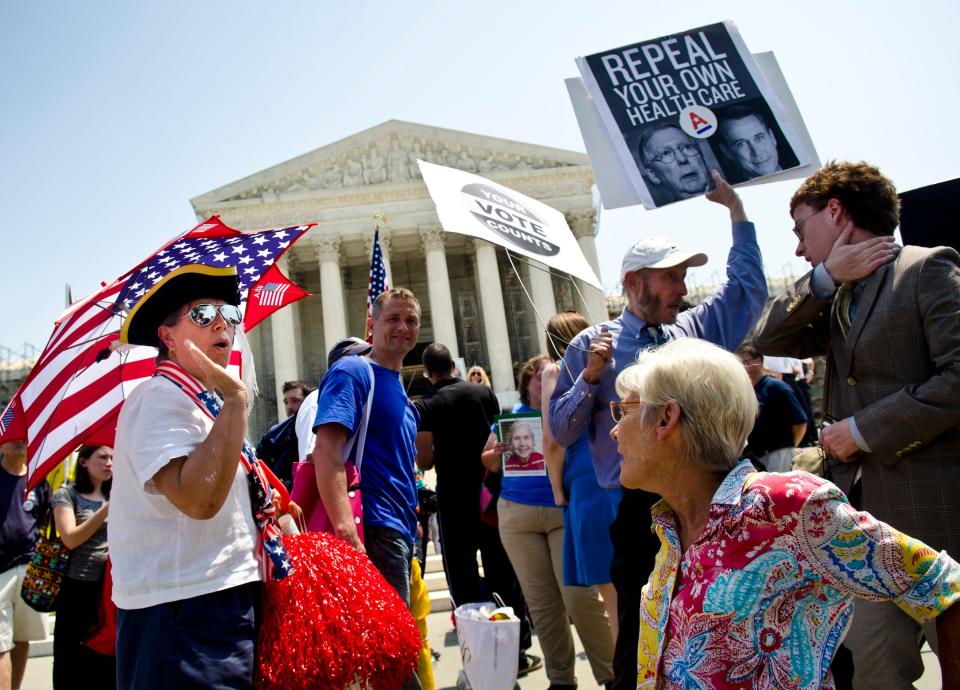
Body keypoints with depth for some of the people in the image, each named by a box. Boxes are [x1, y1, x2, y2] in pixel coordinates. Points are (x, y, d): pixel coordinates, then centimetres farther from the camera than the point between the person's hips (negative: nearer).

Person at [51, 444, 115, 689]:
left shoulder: (115, 496, 12)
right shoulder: (67, 494, -2)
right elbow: (70, 539, -14)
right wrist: (107, 509, -20)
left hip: (110, 588, 4)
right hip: (78, 589, -4)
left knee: (107, 660, 10)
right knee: (70, 659, 4)